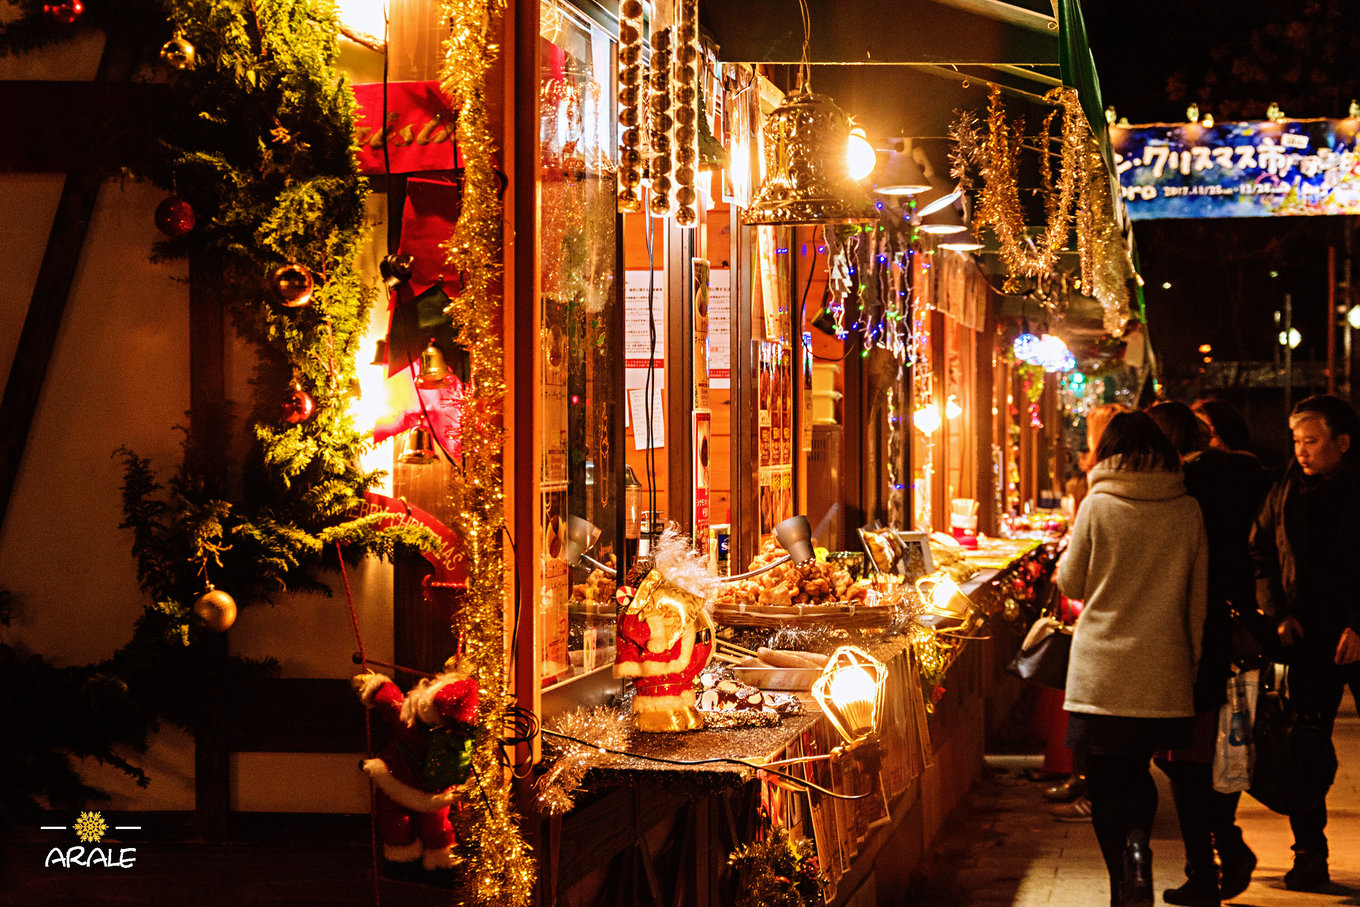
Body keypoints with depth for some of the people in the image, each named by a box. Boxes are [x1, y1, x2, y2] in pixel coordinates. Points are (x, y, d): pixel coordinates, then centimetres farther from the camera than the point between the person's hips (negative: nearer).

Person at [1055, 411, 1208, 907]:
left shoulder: (1098, 506, -7)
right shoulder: (1187, 511, -1)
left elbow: (1070, 583, 3)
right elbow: (1198, 598, 7)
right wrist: (1190, 661, 17)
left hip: (1101, 671, -2)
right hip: (1162, 670, 2)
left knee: (1105, 781, 10)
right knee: (1139, 772, 19)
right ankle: (1138, 846, -5)